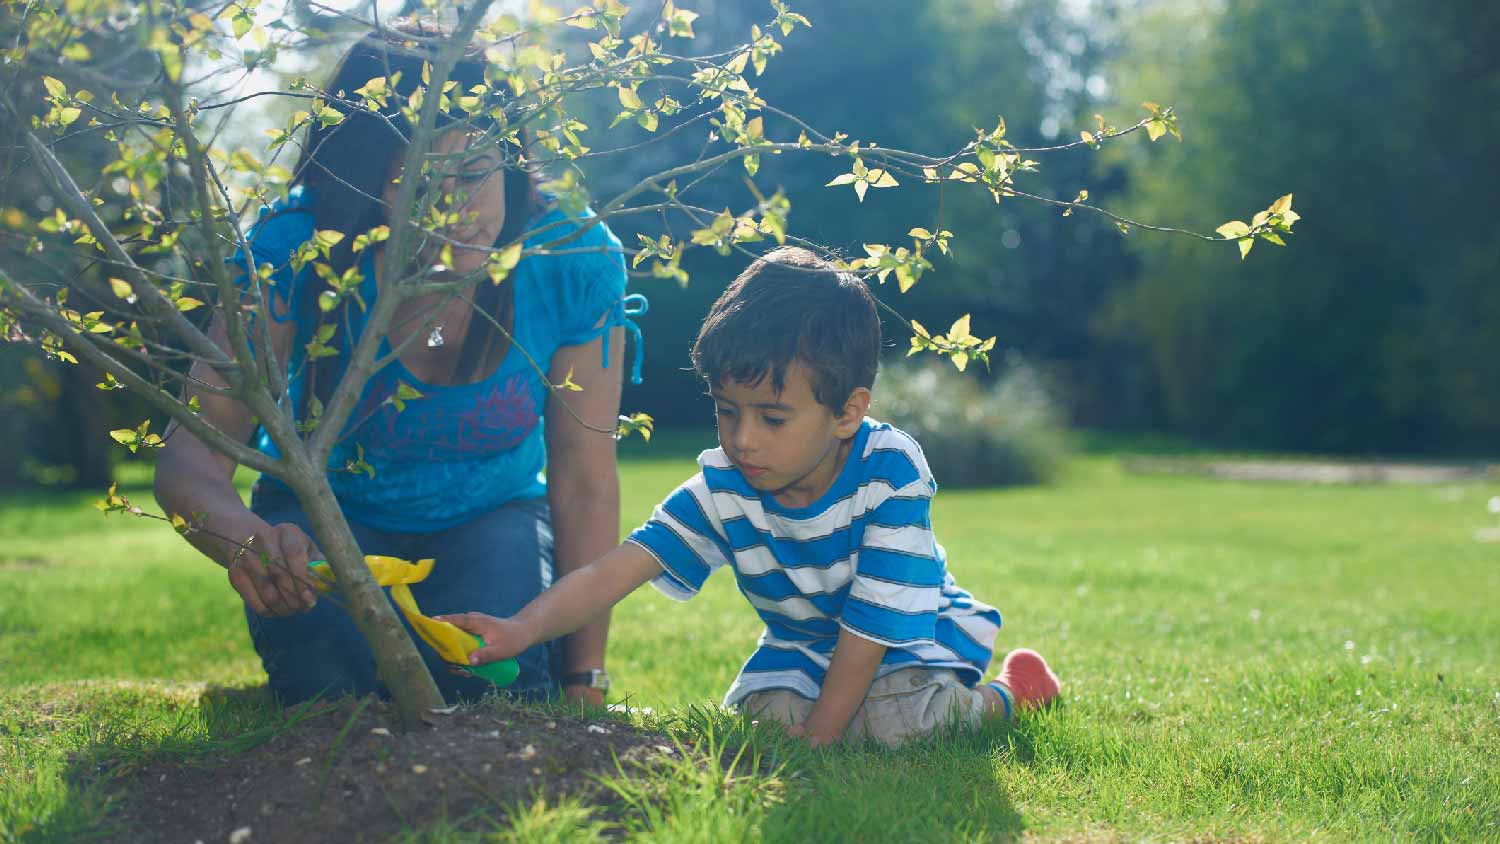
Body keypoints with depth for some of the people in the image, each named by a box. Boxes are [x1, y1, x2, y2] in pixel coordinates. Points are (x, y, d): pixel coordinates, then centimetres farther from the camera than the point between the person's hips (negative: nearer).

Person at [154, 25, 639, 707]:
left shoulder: (575, 259, -23)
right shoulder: (294, 248, -27)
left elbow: (585, 483, -14)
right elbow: (191, 453, -30)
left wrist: (585, 681, -12)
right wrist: (248, 541, -55)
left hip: (493, 520, 1)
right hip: (324, 515, 0)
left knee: (500, 686, -28)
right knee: (333, 692, -28)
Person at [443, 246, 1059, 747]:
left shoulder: (891, 474, -30)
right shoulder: (720, 489, -19)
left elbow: (871, 622, -28)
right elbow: (617, 568, -27)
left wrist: (816, 738, -29)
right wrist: (523, 629, -44)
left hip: (911, 631, -3)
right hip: (804, 642, 4)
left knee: (894, 719, -31)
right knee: (759, 713, -24)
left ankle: (1007, 695, 1)